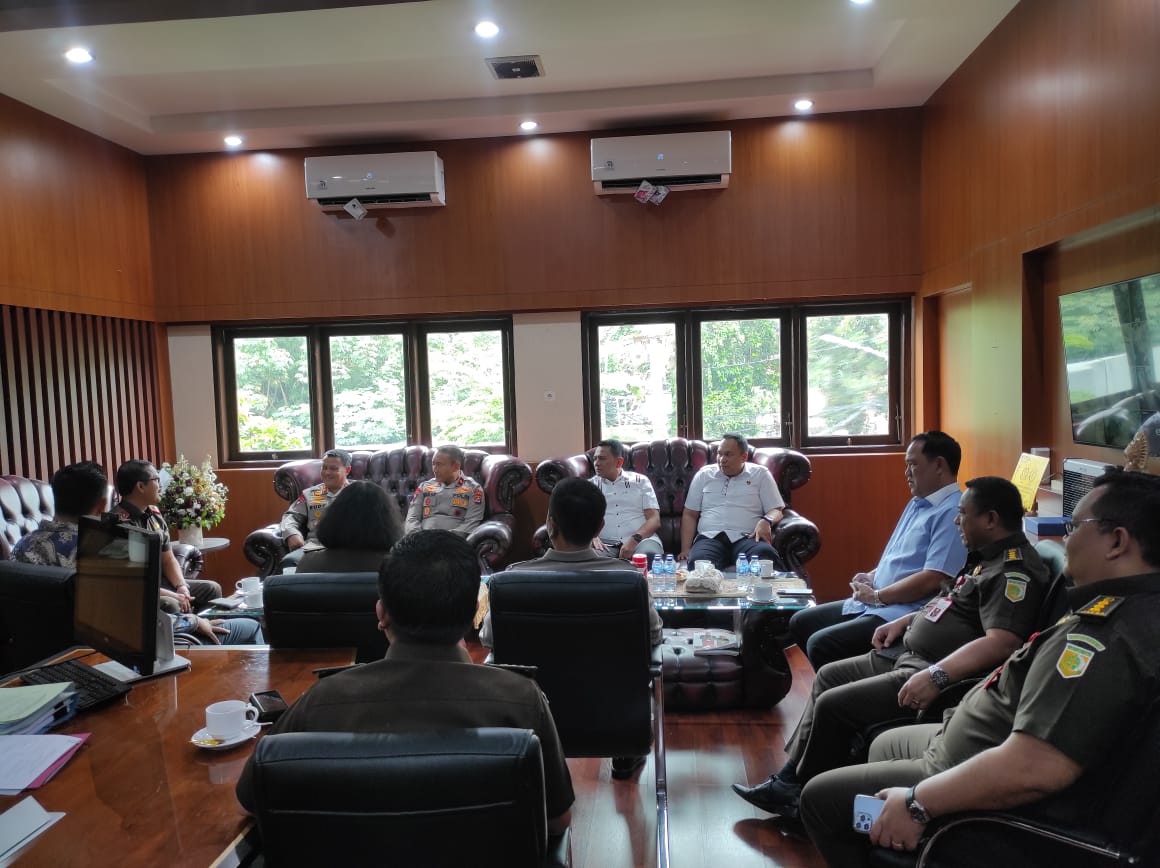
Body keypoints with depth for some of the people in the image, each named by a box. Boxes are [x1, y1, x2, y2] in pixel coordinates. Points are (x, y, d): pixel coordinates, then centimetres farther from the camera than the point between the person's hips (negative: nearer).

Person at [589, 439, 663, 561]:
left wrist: (635, 539, -15)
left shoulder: (640, 481, 13)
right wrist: (592, 536, -17)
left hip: (641, 539, 0)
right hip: (605, 544, 0)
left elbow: (654, 520, 4)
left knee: (650, 555, -35)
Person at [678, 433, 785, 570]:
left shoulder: (760, 474, 15)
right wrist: (686, 549, 4)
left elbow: (776, 510, 12)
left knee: (766, 557, -37)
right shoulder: (704, 474, 19)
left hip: (747, 538, 0)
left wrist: (766, 521, -14)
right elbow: (690, 514, 18)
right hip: (710, 537, 0)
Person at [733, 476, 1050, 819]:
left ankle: (801, 798, 10)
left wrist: (936, 676, -38)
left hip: (939, 675, -12)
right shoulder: (986, 557, 13)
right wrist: (906, 621, 16)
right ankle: (789, 777, 20)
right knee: (829, 675, 14)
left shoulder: (1015, 571, -20)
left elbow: (1001, 642, -33)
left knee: (832, 704, -14)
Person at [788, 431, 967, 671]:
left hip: (902, 614, -10)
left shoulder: (952, 512, -16)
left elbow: (932, 580, -24)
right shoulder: (916, 504, 17)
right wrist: (871, 578, 4)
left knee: (820, 644, -23)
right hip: (873, 603, 10)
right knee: (800, 623, 10)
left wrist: (877, 596, -13)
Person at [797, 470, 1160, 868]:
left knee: (820, 798, 2)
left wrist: (917, 803, -29)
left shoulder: (1104, 636, -34)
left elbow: (1034, 769, -40)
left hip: (1000, 807, -10)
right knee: (884, 745, 29)